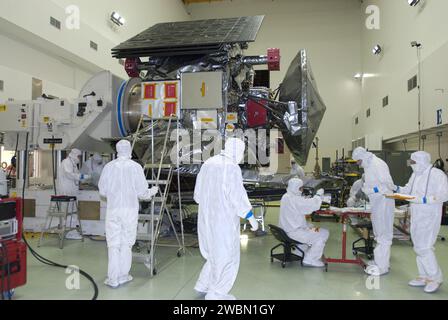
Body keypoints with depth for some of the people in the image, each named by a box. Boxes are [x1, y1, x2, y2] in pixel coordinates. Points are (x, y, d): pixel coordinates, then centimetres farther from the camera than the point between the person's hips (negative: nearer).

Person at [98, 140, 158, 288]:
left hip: (113, 209, 1)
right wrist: (153, 191, 15)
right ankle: (123, 275, 19)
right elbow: (142, 193, -6)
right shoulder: (136, 167, -7)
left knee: (113, 244, 6)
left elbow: (102, 191, 4)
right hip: (130, 210, 0)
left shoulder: (109, 166, -3)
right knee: (126, 244, 11)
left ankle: (113, 279, 8)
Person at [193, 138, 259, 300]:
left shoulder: (208, 163, 7)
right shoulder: (231, 168, -17)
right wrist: (252, 218, -10)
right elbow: (239, 197, -19)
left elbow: (198, 193, 12)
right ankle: (215, 294, 16)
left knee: (216, 252, 24)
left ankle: (203, 285, 28)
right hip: (224, 219, -8)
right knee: (227, 256, 8)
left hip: (207, 217, 8)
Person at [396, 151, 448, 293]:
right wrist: (397, 189, 5)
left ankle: (435, 278, 7)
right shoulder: (416, 175, 12)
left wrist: (425, 200, -29)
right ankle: (424, 277, 23)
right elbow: (408, 189, 23)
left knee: (424, 247, -9)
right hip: (416, 216, 8)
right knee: (418, 247, 12)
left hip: (429, 217, -8)